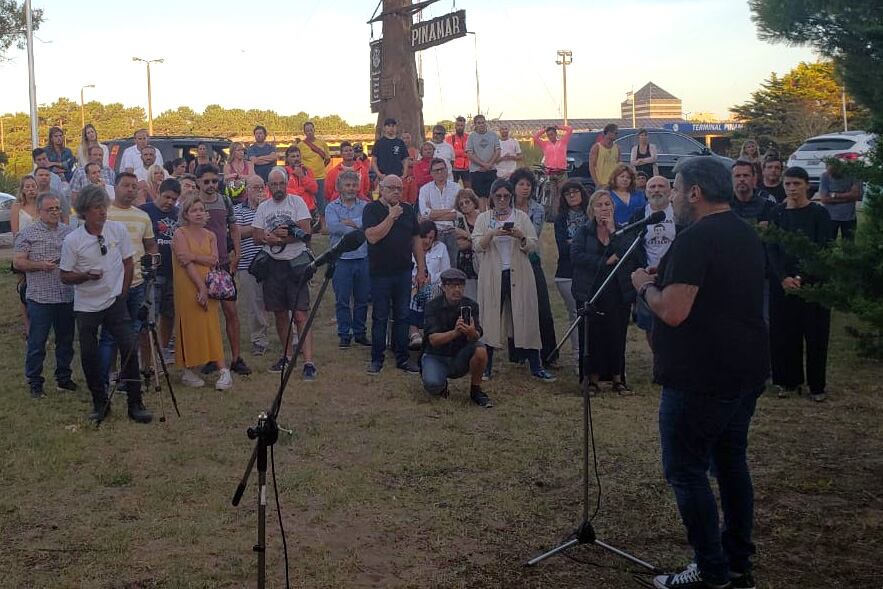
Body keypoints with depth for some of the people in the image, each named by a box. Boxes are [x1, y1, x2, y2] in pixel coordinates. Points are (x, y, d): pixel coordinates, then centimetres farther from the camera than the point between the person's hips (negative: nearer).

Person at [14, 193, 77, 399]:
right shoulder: (27, 233, -3)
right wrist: (40, 265, -18)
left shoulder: (68, 231, 10)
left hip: (67, 296, 4)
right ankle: (34, 383, 12)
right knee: (37, 343, 2)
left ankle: (64, 378, 26)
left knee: (66, 341, 13)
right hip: (40, 298, -4)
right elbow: (17, 262, -5)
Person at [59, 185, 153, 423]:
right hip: (86, 305, 0)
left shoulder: (118, 229, -4)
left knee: (130, 348, -9)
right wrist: (86, 276, -21)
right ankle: (100, 403, 21)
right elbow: (65, 276, -3)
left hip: (114, 301, 0)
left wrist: (123, 293, 2)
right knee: (89, 355, 3)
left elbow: (128, 263, 6)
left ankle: (135, 404, 0)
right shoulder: (72, 240, -9)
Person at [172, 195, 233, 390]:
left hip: (208, 287, 4)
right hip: (187, 287, -4)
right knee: (190, 326, -1)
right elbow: (186, 263, -12)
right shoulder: (180, 233, -2)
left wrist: (193, 256, -15)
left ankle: (223, 370, -5)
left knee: (212, 326, -1)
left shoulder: (210, 236, 13)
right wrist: (201, 287, -18)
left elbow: (214, 261, -1)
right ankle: (188, 371, 9)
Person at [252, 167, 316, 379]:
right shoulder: (263, 207, 11)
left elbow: (305, 231, -13)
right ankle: (286, 355, 26)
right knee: (280, 313, 12)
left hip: (296, 264, -5)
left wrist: (274, 237, -11)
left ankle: (309, 362, -14)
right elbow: (256, 237, 5)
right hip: (272, 265, 5)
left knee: (300, 314, -11)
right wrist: (277, 234, -14)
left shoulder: (297, 202, -2)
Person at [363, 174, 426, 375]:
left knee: (402, 317, 8)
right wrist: (391, 217, -17)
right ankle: (377, 359, 12)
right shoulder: (372, 209, -4)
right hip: (380, 273, -4)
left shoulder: (408, 210, 10)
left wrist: (421, 270, 7)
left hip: (404, 273, 4)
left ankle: (402, 358, 16)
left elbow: (416, 240, 11)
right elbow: (372, 237, -19)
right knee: (380, 318, 3)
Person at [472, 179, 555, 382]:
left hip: (518, 274, 0)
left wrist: (521, 237, -18)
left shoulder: (521, 217, 8)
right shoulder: (484, 218, 7)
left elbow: (533, 245, 3)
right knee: (490, 318, 1)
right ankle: (486, 365, 10)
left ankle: (536, 366, 3)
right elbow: (477, 246, -3)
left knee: (525, 317, -1)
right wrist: (492, 234, -20)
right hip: (492, 275, 0)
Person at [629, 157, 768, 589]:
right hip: (747, 371, 10)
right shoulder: (748, 236, 12)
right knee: (732, 464, 16)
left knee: (686, 471, 0)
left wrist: (645, 285, -6)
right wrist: (666, 278, 17)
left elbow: (673, 312, -25)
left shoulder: (695, 239, -19)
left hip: (700, 379, -9)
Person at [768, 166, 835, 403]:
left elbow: (823, 250, -7)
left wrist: (802, 278, -15)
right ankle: (789, 381, 17)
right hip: (782, 283, 3)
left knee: (815, 334, 1)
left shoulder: (819, 213, -3)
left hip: (812, 282, -3)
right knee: (784, 332, 5)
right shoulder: (778, 213, 5)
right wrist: (783, 278, -12)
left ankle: (817, 385, 12)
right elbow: (772, 249, 2)